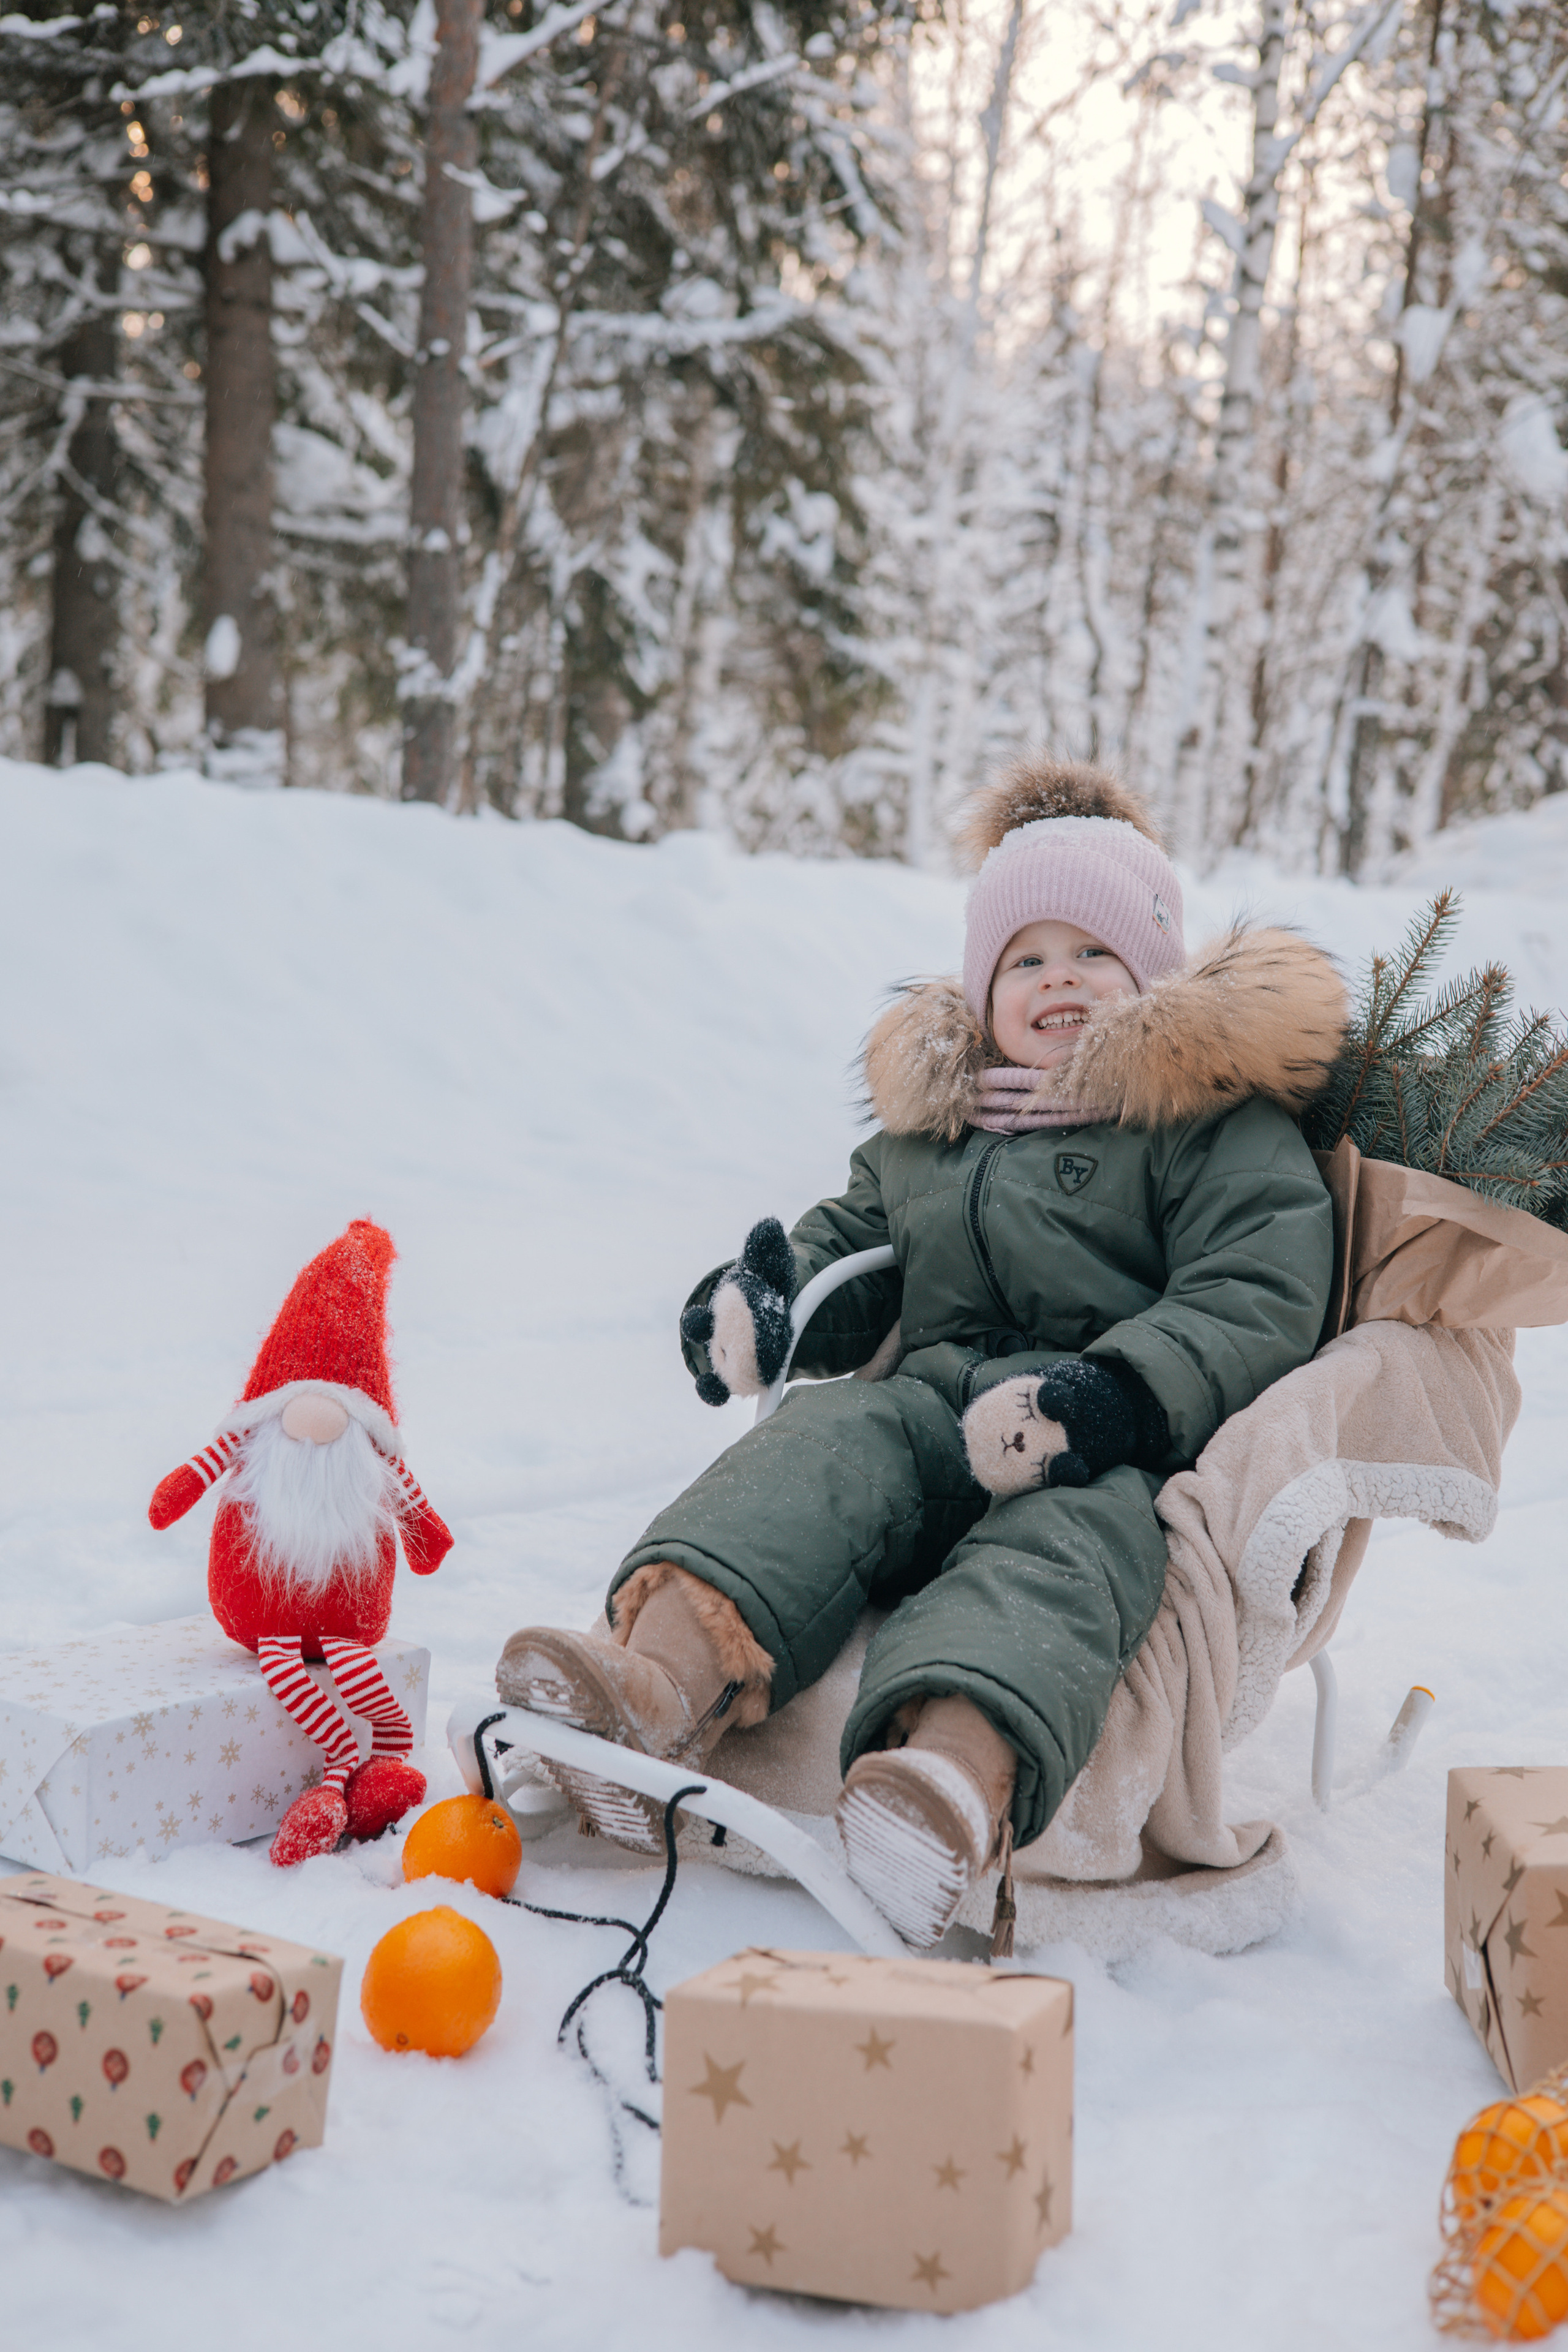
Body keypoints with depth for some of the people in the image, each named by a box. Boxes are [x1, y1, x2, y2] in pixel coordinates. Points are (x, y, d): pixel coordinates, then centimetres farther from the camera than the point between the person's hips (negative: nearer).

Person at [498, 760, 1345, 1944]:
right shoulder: (932, 1118, 25)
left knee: (1065, 1538, -38)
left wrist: (1106, 1399, -25)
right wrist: (769, 1292, 8)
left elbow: (1257, 1300, -6)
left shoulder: (1217, 1122, 7)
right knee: (824, 1445, -28)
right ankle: (666, 1678, -56)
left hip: (1117, 1458, -4)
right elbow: (855, 1239, 35)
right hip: (934, 1406, 5)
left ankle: (961, 1775, -70)